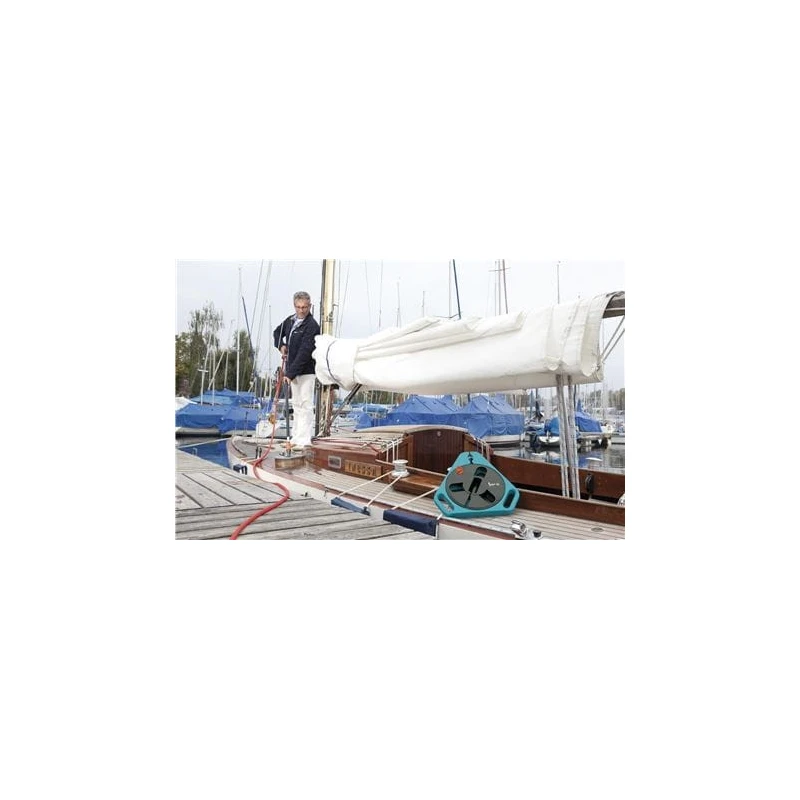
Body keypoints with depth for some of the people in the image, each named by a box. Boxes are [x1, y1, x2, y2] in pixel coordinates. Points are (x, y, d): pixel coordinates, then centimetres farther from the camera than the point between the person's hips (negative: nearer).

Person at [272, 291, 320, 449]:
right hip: (293, 370, 8)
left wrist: (290, 373, -26)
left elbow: (304, 352, -23)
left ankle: (304, 441, -9)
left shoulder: (312, 326, -16)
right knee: (296, 405, 14)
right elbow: (277, 332, 30)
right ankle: (296, 438, 22)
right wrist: (281, 345, 8)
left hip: (306, 372, -8)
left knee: (305, 405, -9)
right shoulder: (290, 320, 8)